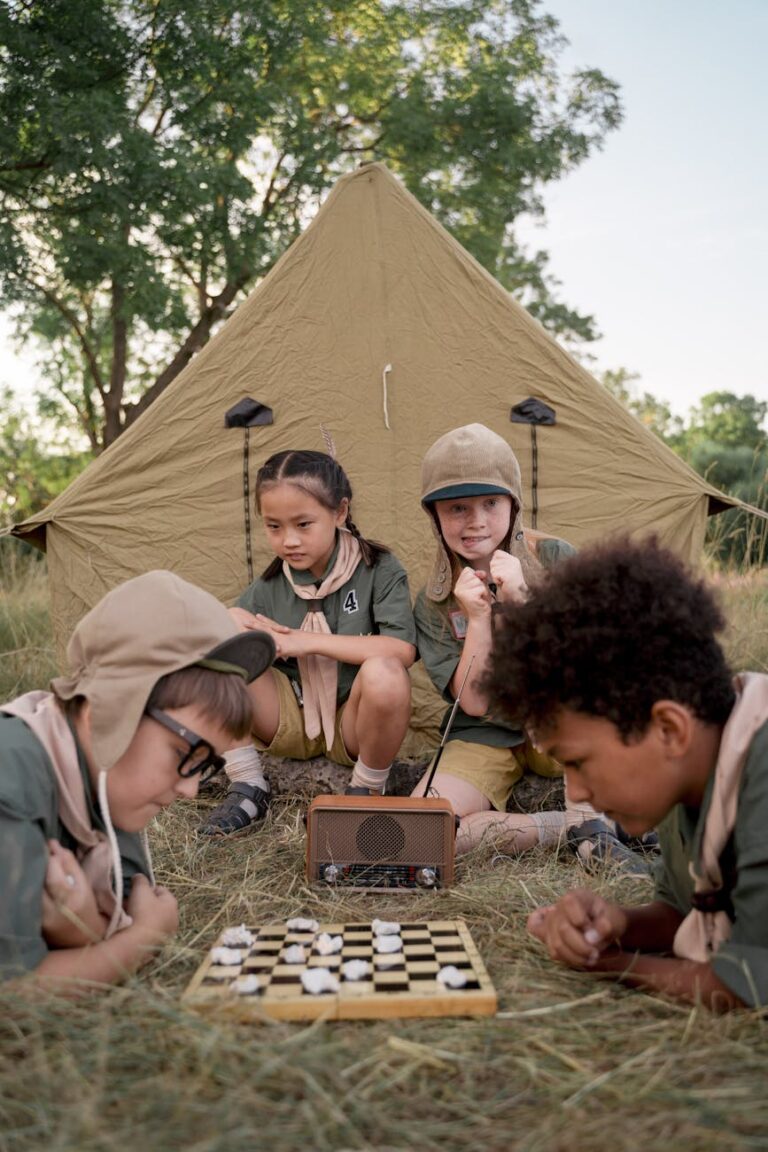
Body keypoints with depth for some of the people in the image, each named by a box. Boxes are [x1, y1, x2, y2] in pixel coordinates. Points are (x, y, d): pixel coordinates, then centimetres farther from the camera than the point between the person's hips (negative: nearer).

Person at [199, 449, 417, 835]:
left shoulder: (378, 569, -11)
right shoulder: (269, 586, 0)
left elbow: (402, 650, -25)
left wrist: (310, 640, -23)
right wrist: (243, 627, -20)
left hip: (353, 728, -3)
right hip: (290, 723, 3)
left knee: (383, 672, -38)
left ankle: (366, 792, -8)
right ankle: (246, 789, -12)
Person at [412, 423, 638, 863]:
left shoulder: (554, 558, -9)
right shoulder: (433, 603, -6)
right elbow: (475, 703, -12)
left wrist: (520, 599, -25)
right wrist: (477, 617, -23)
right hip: (486, 737, 1)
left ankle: (589, 826, -22)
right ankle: (568, 829, -17)